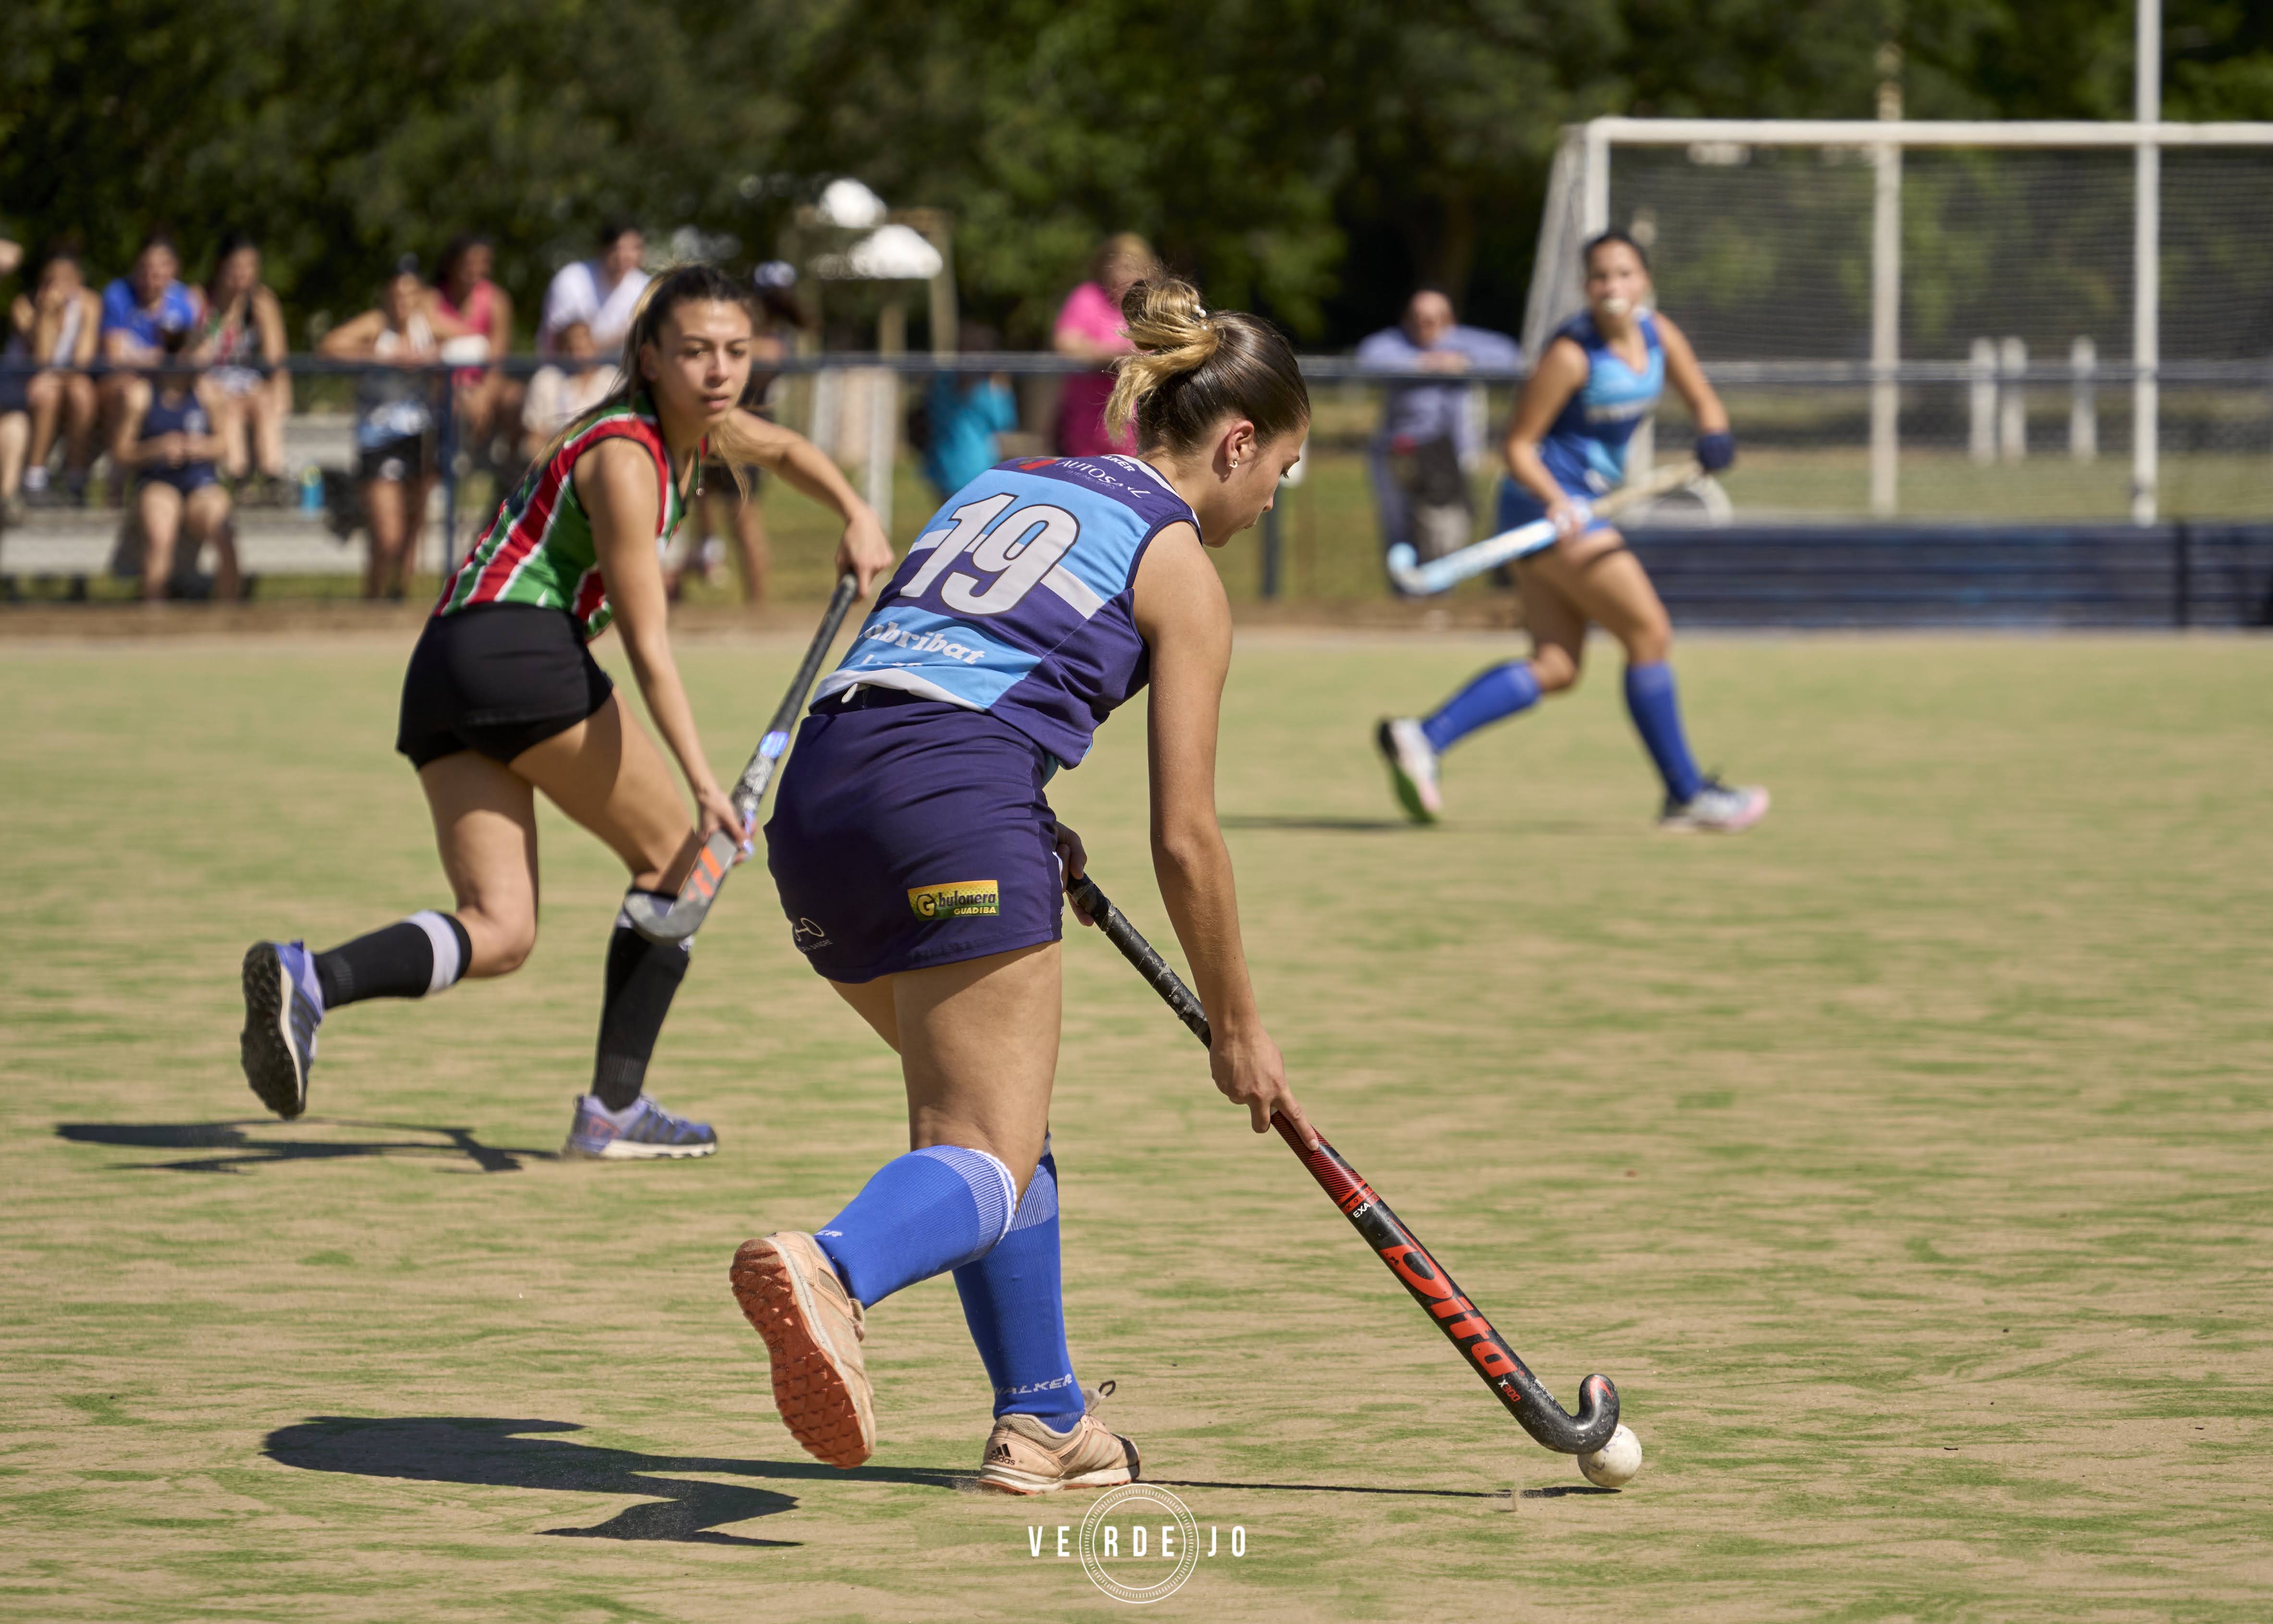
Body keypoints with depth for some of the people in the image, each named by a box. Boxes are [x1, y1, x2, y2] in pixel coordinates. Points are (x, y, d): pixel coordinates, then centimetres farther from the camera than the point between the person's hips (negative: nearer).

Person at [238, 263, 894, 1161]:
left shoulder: (693, 423, 16)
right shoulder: (622, 457, -11)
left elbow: (786, 449, 39)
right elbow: (648, 647, -15)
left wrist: (856, 515, 23)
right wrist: (704, 782, -22)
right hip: (521, 651, -9)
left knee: (500, 933, -1)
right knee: (673, 856, 6)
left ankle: (306, 977, -24)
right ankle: (612, 1110, 6)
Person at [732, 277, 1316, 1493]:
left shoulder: (1001, 488, 27)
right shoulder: (1177, 566, 7)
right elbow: (1183, 839, 5)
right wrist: (1236, 1027, 14)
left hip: (817, 795, 7)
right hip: (956, 808, -7)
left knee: (990, 1114, 22)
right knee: (990, 1160, -10)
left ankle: (1043, 1423, 24)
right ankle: (829, 1268, -42)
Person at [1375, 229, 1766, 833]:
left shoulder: (1658, 335, 3)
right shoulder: (1572, 355, -19)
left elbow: (1703, 402, 14)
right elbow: (1518, 447, -16)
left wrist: (1713, 437, -8)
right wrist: (1556, 501, -31)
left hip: (1576, 507, 9)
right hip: (1546, 499, -9)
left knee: (1556, 667, 2)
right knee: (1650, 634, -5)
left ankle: (1422, 737, -5)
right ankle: (1686, 795, 3)